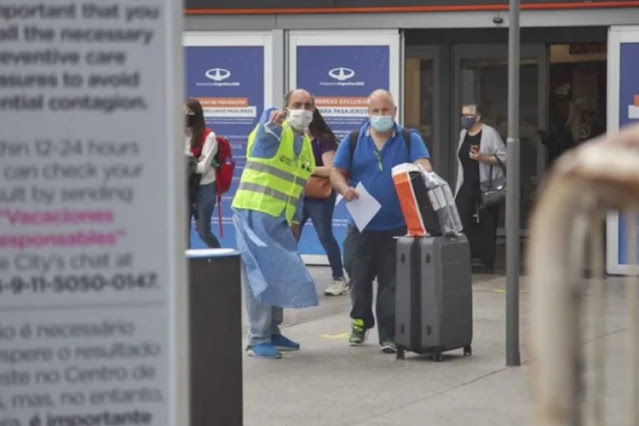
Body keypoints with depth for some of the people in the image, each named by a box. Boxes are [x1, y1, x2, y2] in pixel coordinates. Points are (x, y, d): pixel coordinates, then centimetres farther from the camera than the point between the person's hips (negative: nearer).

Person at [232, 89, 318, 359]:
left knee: (280, 275, 10)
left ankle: (272, 332, 21)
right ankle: (258, 340, -6)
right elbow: (266, 130, -35)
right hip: (254, 213, -8)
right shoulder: (273, 129, -9)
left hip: (279, 219, 8)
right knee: (260, 275, -8)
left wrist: (295, 220, 19)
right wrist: (273, 122, -58)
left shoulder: (306, 144, 15)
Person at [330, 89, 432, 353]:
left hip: (396, 228, -1)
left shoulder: (410, 140, 6)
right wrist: (344, 188, -17)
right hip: (361, 227, 1)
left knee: (391, 284, -2)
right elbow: (336, 172, 6)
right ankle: (360, 322, 31)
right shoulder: (353, 141, 8)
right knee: (359, 279, 9)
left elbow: (423, 165, -9)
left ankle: (388, 335, 2)